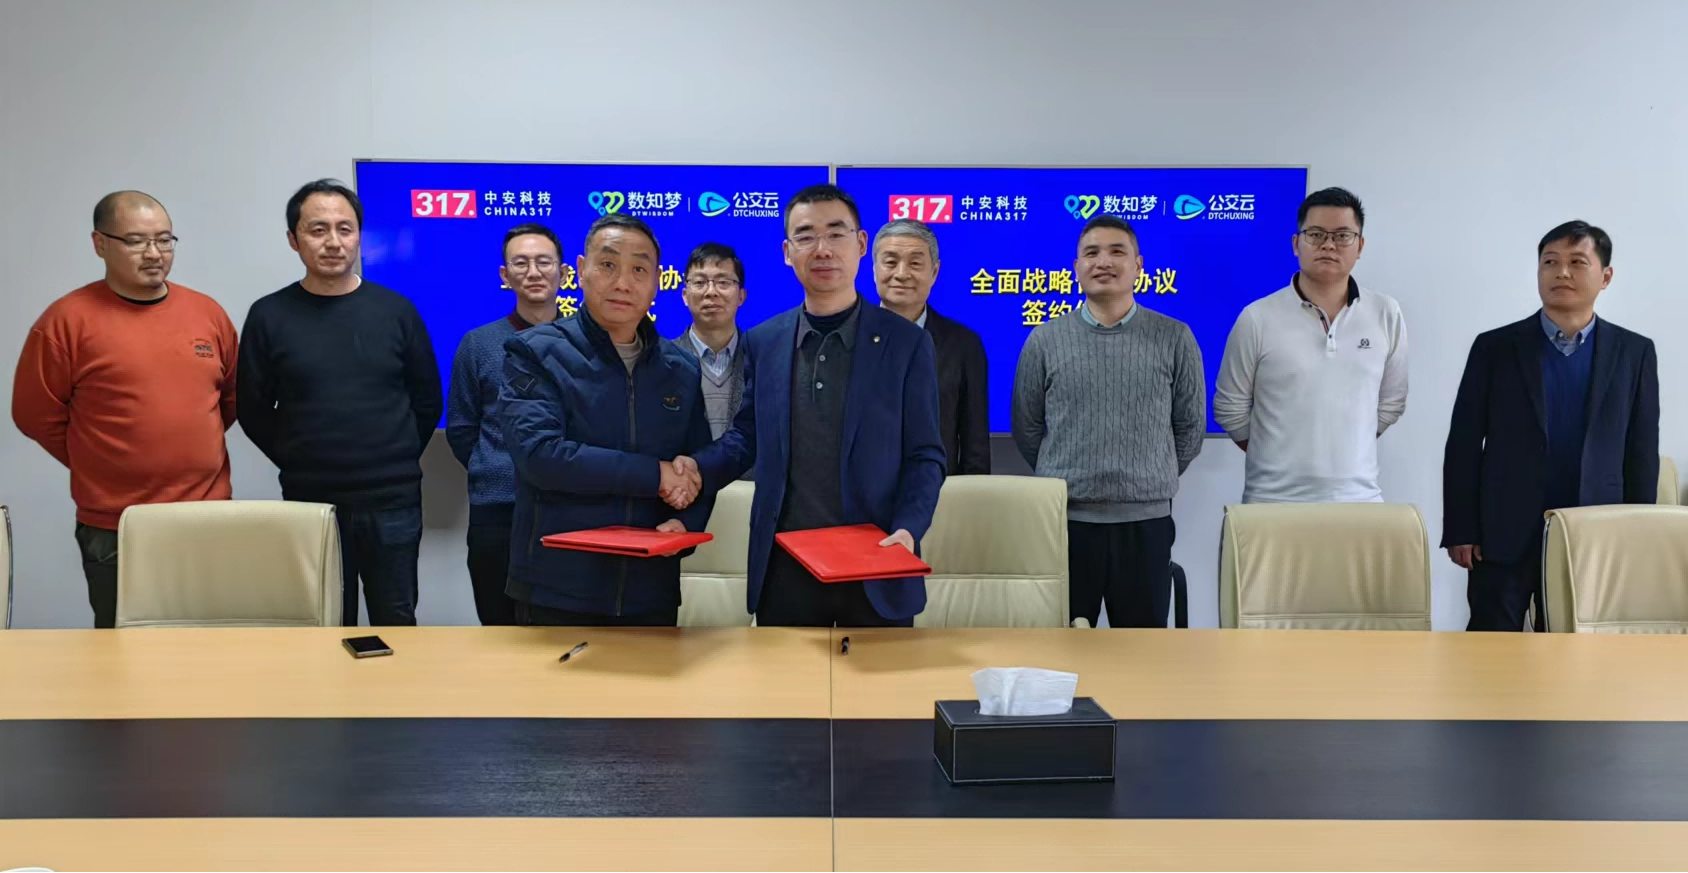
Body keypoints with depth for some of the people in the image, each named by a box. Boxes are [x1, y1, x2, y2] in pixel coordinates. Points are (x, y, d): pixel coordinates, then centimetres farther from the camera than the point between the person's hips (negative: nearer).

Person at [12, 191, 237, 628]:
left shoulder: (208, 312, 4)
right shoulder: (68, 319, -8)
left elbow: (233, 396, 15)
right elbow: (37, 415, -3)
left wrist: (191, 452, 11)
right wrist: (101, 464, 4)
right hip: (113, 531, -3)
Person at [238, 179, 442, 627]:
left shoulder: (396, 310, 0)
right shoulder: (269, 316, -1)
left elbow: (427, 399, 7)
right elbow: (254, 411, 5)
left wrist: (396, 461, 4)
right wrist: (300, 463, 3)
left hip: (392, 502, 0)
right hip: (309, 503, 0)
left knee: (395, 621, 11)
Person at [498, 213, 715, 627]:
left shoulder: (681, 370, 9)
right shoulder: (536, 352, -4)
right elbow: (538, 453, -18)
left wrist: (685, 523, -10)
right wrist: (654, 475, -15)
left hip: (651, 591, 4)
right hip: (556, 590, -4)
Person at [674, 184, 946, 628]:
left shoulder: (906, 342, -1)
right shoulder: (762, 341, 7)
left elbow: (924, 455, -1)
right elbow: (747, 435, 15)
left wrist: (908, 527, -17)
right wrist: (700, 468, -5)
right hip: (783, 565, 2)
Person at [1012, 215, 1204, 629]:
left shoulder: (1174, 338, 2)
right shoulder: (1044, 340, 2)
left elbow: (1191, 427, 9)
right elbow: (1026, 428, 9)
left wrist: (1151, 481, 12)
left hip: (1145, 521, 0)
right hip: (1065, 520, 0)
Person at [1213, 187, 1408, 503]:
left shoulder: (1386, 314, 3)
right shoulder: (1258, 318, -6)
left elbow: (1391, 403, 11)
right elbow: (1230, 408, 1)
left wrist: (1342, 448, 10)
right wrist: (1278, 455, 6)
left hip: (1358, 500, 2)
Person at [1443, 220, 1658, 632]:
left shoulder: (1634, 353, 5)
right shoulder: (1494, 348, 0)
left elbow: (1642, 452, 7)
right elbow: (1463, 446, -1)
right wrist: (1460, 531, -5)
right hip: (1504, 537, -1)